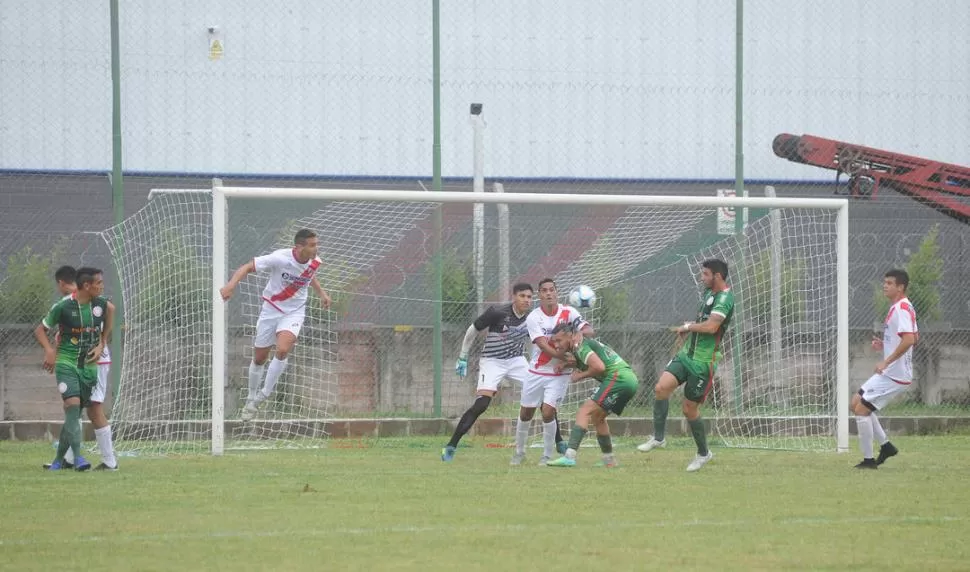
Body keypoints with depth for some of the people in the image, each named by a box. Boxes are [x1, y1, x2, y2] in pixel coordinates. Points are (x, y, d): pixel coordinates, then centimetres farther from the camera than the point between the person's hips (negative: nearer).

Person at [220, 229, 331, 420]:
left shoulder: (315, 263, -9)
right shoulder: (280, 258, -25)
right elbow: (247, 267, -23)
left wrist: (321, 292, 12)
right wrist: (231, 284, -38)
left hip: (294, 313, 2)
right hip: (270, 310, -2)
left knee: (282, 350, -25)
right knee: (259, 359, 9)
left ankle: (263, 395, -7)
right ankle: (251, 398, 33)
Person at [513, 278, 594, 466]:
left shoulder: (568, 312, -6)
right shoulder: (533, 318, -9)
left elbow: (590, 331, -11)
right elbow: (543, 345, -19)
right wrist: (564, 356, -31)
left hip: (559, 373, -1)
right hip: (536, 372, 1)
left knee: (548, 412, -14)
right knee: (525, 414, 9)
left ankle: (548, 456, 1)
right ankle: (519, 452, 29)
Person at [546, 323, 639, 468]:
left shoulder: (580, 346, -6)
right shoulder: (588, 342, 23)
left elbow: (599, 367, -18)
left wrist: (580, 375, -4)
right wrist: (574, 362, 6)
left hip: (617, 377, -10)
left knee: (584, 412, -14)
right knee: (597, 416, 23)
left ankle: (570, 456, -26)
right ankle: (609, 460, 26)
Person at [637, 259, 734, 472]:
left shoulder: (724, 298, -17)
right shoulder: (709, 292, 12)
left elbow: (711, 326, -28)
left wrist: (688, 327, -13)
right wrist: (690, 330, 9)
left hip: (703, 362, -8)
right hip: (687, 354, 8)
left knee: (690, 409, 0)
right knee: (662, 387, -14)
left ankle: (703, 453, 20)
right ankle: (658, 437, -4)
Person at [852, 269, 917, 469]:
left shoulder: (901, 308, -18)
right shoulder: (900, 308, 14)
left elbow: (909, 339, -30)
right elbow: (914, 337, 25)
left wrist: (886, 361, -26)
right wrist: (885, 346, 15)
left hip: (894, 375, -11)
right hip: (889, 372, 11)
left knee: (862, 409, -9)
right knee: (857, 402, 16)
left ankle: (868, 459, -1)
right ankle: (886, 445, 17)